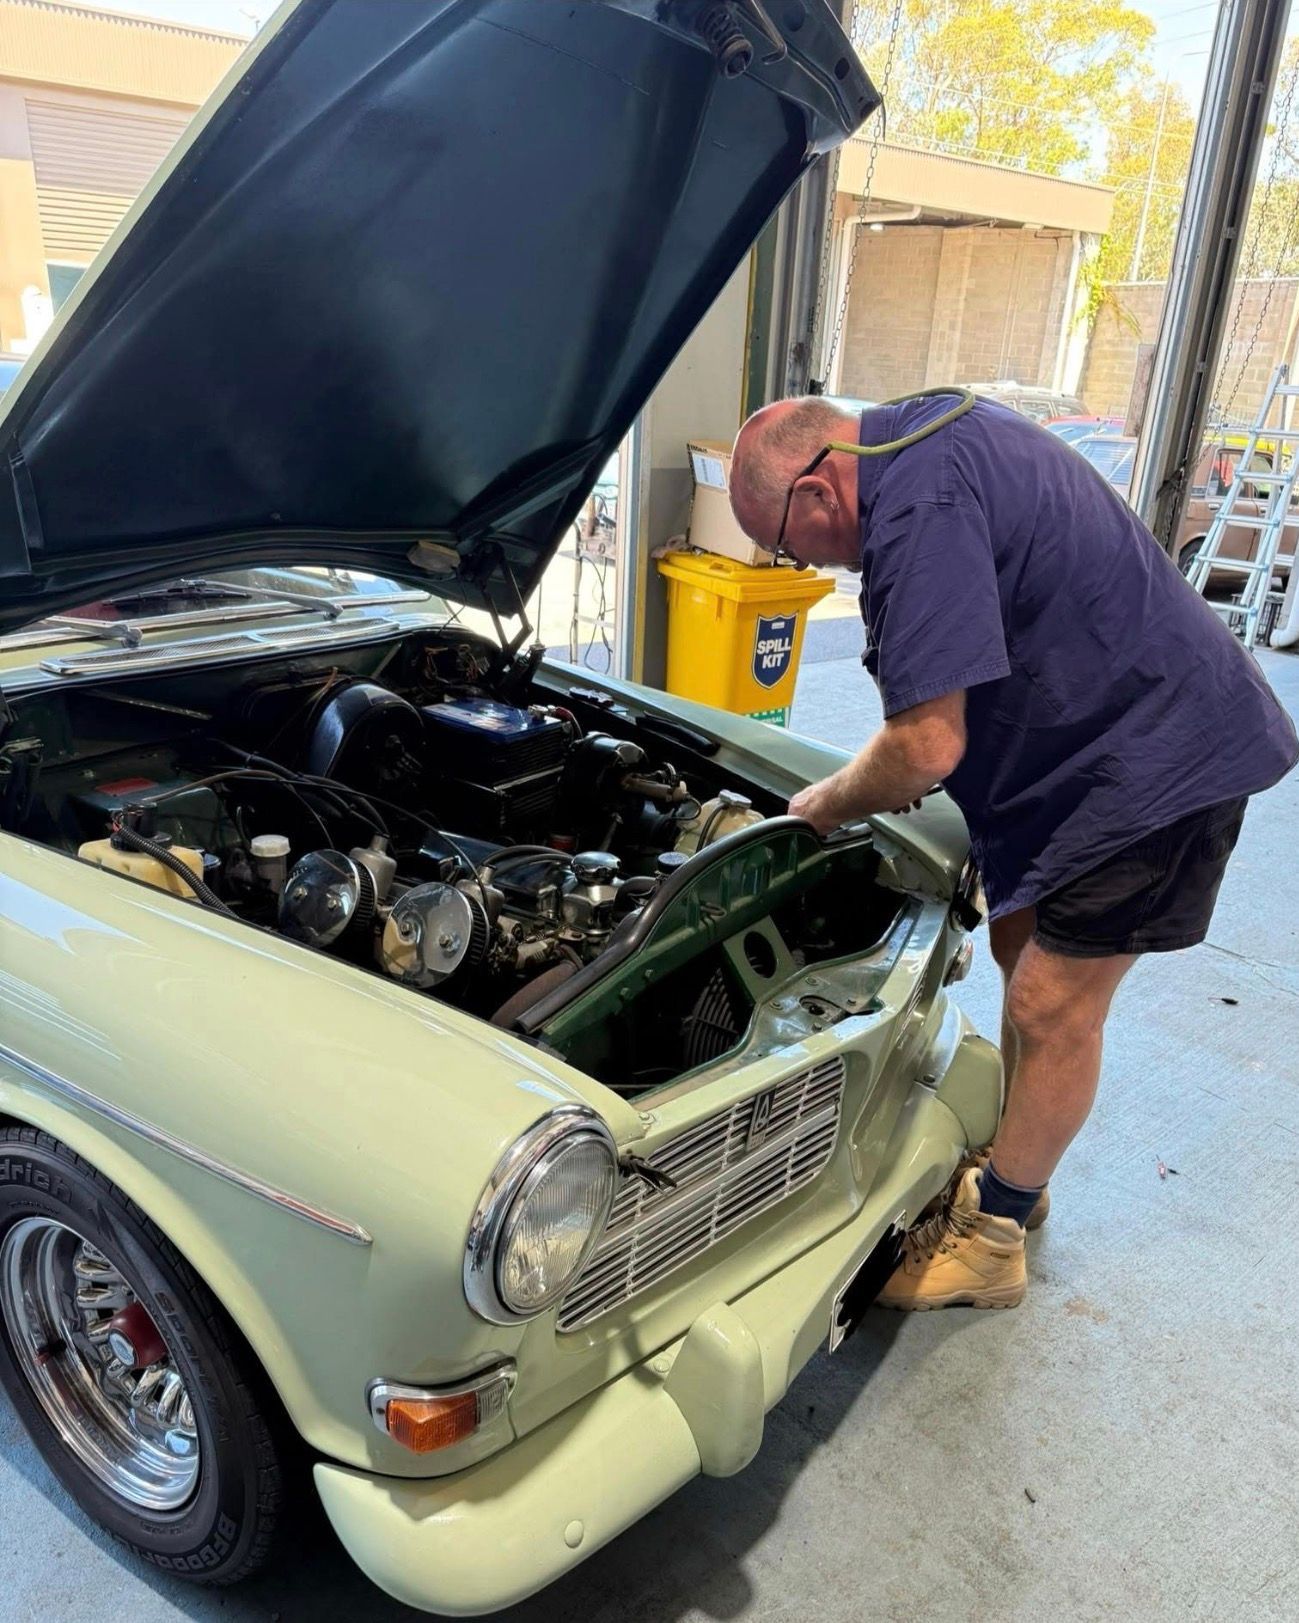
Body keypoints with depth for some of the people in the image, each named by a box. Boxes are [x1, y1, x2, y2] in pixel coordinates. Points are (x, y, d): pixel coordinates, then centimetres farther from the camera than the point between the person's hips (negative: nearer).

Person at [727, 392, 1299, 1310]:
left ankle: (990, 1242, 18)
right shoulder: (934, 427, 5)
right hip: (1123, 727, 11)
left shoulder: (921, 506, -28)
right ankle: (1010, 1176, 36)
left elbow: (926, 748, -30)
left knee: (1052, 1008, -2)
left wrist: (825, 808, -10)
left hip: (1158, 754, -10)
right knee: (1023, 944, 18)